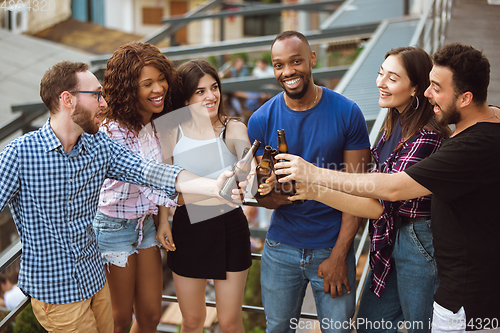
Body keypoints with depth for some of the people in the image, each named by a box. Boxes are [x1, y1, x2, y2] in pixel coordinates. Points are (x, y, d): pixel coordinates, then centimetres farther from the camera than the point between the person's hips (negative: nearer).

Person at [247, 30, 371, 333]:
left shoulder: (347, 113, -9)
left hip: (333, 248, -1)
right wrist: (273, 197, -24)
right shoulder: (262, 120, -4)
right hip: (281, 249, 2)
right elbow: (258, 194, 1)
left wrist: (339, 255, -11)